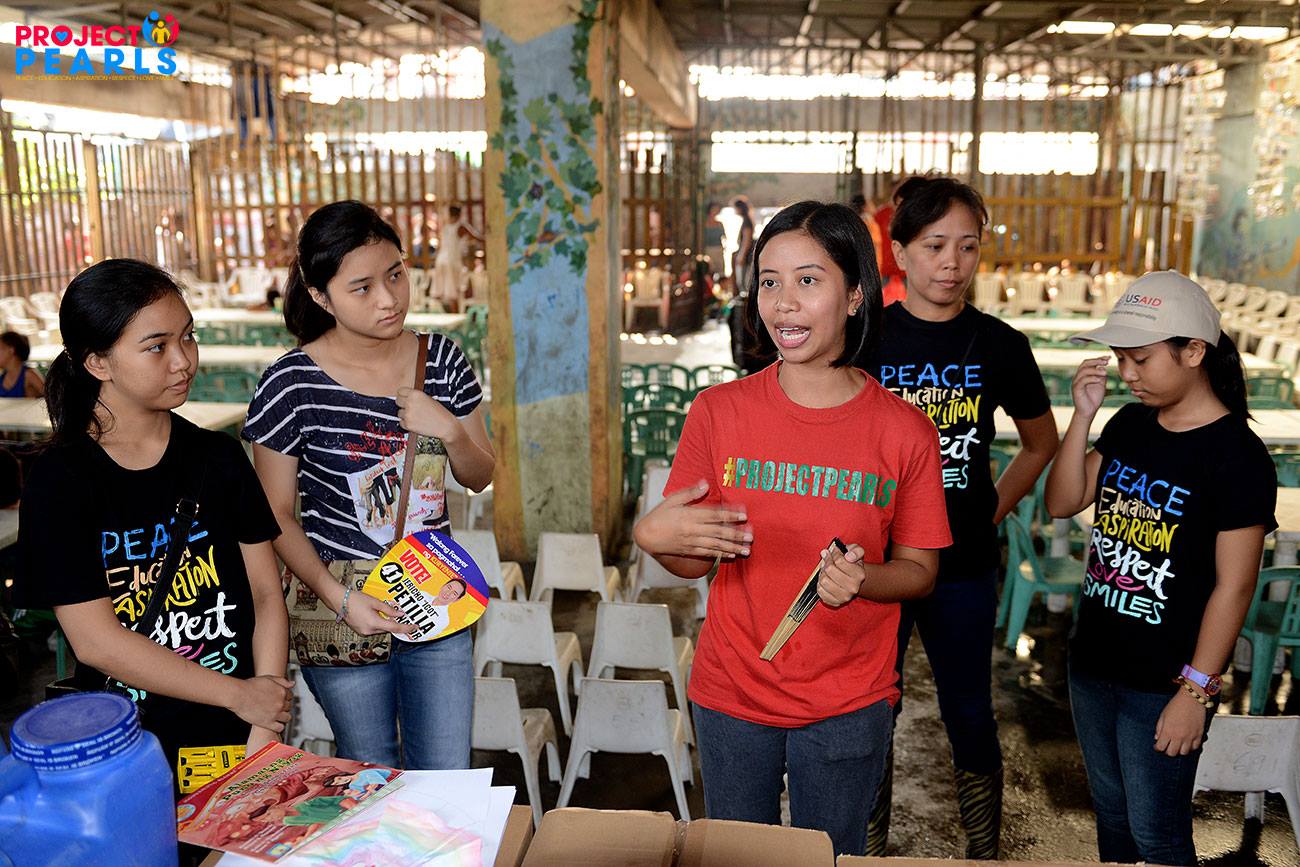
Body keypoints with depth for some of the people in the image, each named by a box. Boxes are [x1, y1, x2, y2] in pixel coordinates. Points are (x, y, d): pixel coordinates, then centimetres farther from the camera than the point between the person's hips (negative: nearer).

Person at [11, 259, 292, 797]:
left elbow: (266, 594, -2)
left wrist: (265, 733, -12)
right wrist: (239, 695, -13)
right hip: (123, 748, -2)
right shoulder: (58, 481, -9)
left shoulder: (218, 458, 0)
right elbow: (95, 641, -13)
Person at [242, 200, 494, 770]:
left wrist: (449, 429, -16)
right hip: (344, 616, -2)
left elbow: (481, 477, 5)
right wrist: (341, 599, -18)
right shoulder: (291, 385, -14)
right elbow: (277, 517, -7)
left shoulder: (441, 359, -4)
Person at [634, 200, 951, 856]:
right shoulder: (718, 411, -8)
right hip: (731, 699, 1)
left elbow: (920, 569, -1)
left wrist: (861, 578, -22)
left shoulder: (906, 432, -9)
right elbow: (694, 562, -4)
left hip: (848, 709, 0)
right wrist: (651, 537, -26)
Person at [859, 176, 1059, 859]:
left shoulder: (999, 346, -1)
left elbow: (1041, 444, 14)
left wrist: (993, 510, 5)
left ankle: (985, 853, 33)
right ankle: (869, 853, 30)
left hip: (964, 568, 1)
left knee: (970, 717, 14)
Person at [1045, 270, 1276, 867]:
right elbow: (1061, 504, 2)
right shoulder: (1129, 424, 3)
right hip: (1093, 662, 6)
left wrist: (1196, 691, -16)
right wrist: (1083, 417, -9)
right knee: (1111, 814, 23)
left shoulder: (1236, 456, -17)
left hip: (1162, 684, -6)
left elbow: (1234, 585, -17)